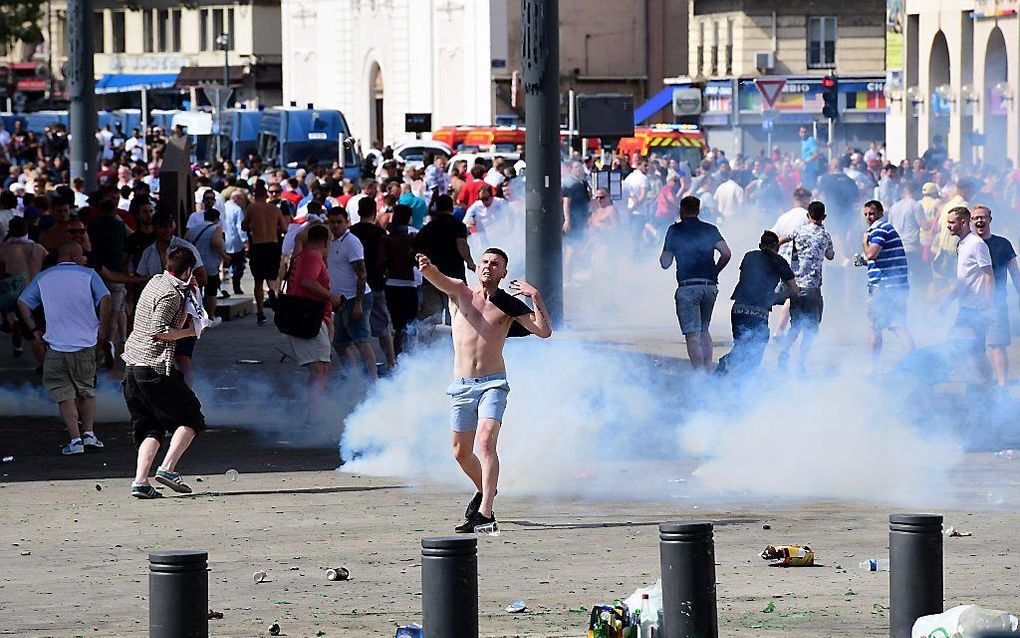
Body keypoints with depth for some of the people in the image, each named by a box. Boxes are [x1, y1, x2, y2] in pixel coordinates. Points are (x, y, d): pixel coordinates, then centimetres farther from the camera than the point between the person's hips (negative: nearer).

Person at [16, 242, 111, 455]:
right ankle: (89, 433, 8)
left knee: (65, 395, 3)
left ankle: (75, 439, -6)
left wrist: (34, 330, 10)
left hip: (57, 345, 0)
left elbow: (23, 303, 7)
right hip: (86, 344, 0)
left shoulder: (43, 278, 10)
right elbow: (105, 299, -11)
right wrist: (102, 328, -2)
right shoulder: (88, 274, 2)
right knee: (86, 391, 17)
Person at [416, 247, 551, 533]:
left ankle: (485, 512, -29)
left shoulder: (510, 305, 3)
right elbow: (438, 279, -17)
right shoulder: (461, 292, 5)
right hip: (462, 386, 3)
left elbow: (544, 331, -4)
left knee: (486, 441, -22)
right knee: (461, 453, 12)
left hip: (493, 384, -3)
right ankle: (484, 490, 41)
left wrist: (536, 297, -14)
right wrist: (427, 268, -40)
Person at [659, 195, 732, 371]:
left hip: (687, 287, -4)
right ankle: (708, 368, 12)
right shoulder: (710, 230, 10)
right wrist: (715, 271, 13)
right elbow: (726, 254, -2)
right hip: (710, 287, 4)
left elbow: (665, 263, 5)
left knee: (693, 335, -6)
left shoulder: (675, 230, 4)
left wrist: (667, 250, 24)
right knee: (704, 330, 21)